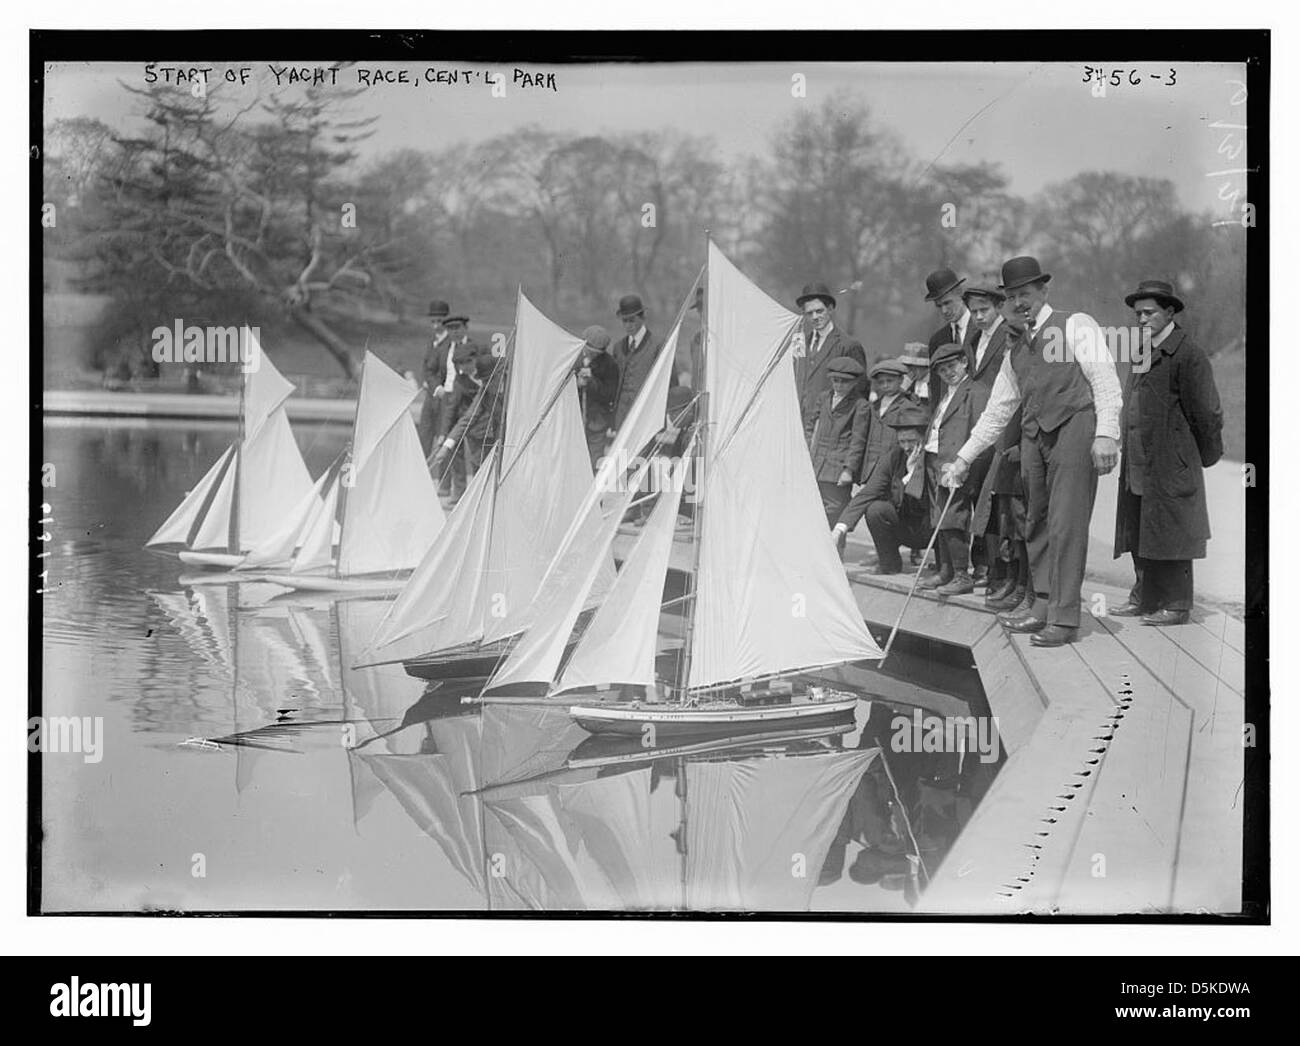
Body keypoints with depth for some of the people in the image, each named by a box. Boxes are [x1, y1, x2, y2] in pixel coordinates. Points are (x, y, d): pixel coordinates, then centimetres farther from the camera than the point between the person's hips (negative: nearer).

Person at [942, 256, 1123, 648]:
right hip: (1034, 436, 7)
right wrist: (964, 458, 22)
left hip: (1073, 428, -7)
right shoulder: (1016, 351, 23)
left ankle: (1064, 617, -9)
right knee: (1036, 522, 8)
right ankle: (1040, 605, 15)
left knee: (1065, 522, -10)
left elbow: (1105, 381, -6)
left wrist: (1106, 433, -19)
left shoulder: (1076, 326, 3)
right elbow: (997, 410, 25)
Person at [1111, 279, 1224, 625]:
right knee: (1138, 531, 10)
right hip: (1136, 463, 8)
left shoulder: (1188, 354, -9)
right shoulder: (1142, 352, 17)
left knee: (1170, 531, -3)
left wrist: (1207, 455, 0)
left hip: (1170, 464, -8)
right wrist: (1124, 444, 15)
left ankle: (1176, 605, 3)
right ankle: (1143, 597, 19)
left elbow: (1205, 412, -7)